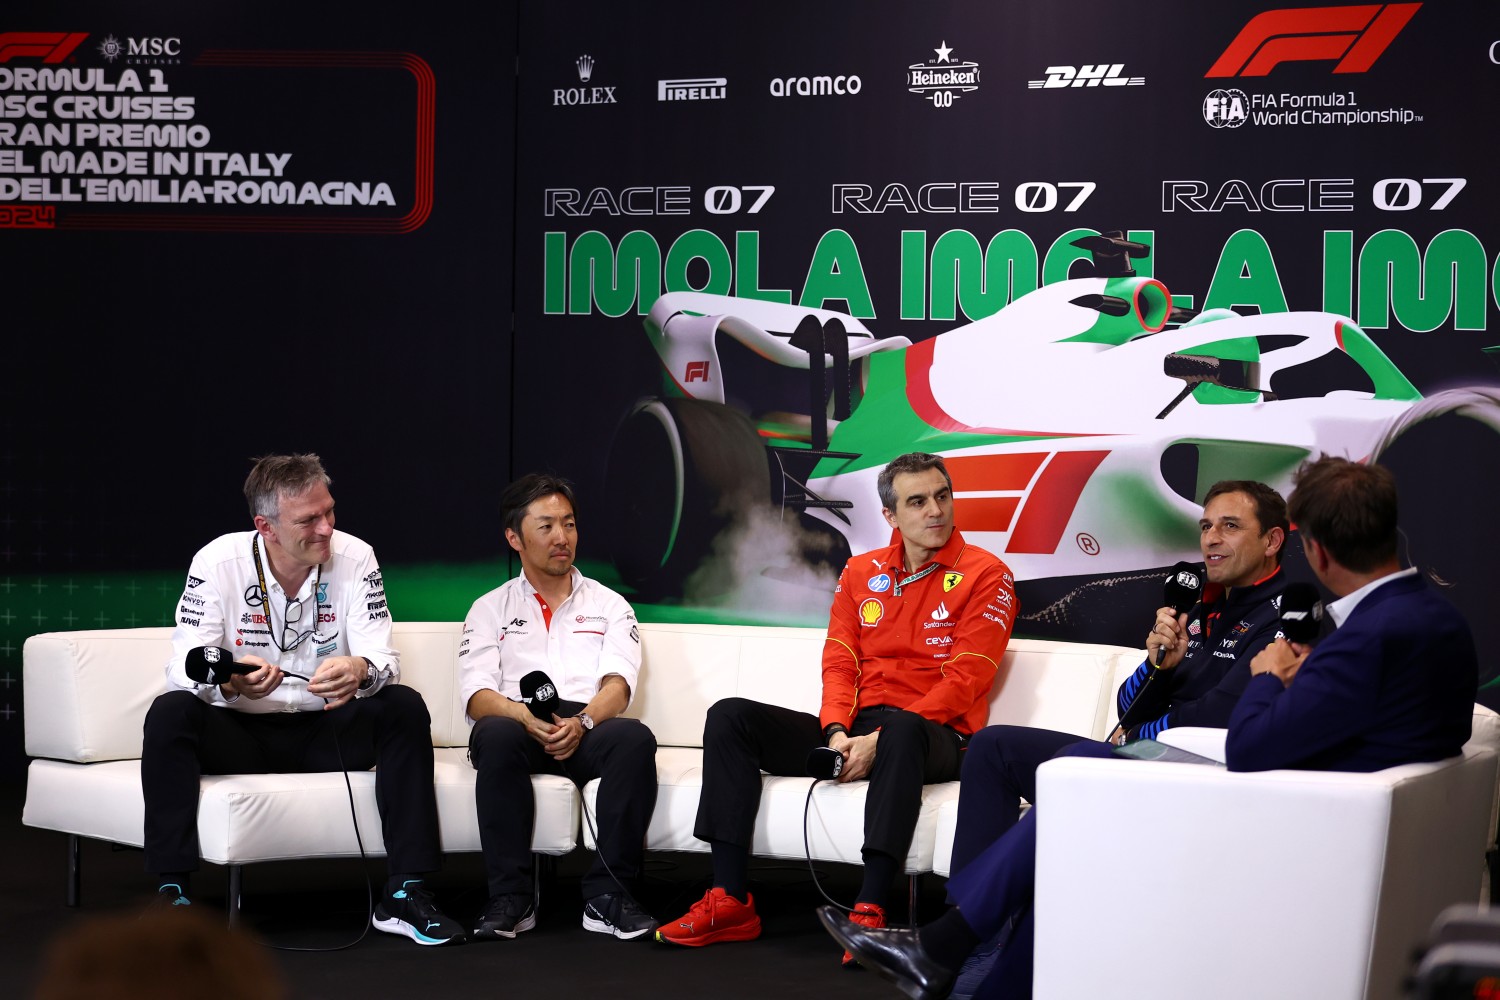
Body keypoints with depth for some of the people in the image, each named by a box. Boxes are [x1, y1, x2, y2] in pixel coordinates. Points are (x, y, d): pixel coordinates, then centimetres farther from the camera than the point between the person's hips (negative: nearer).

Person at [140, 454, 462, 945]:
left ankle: (404, 893, -21)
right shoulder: (217, 563, -11)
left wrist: (361, 671, -39)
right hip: (240, 732, -2)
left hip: (325, 731, 2)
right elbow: (184, 668, -16)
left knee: (405, 709, -24)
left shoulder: (354, 558, -7)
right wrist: (230, 682, -40)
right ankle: (172, 890, -25)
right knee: (170, 714, -30)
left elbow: (384, 659, -12)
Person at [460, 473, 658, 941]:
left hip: (589, 731, 1)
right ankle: (510, 897, -32)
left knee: (634, 737, -35)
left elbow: (617, 686, 5)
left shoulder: (609, 606, 22)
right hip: (522, 731, 0)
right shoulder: (490, 609, 19)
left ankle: (608, 894, -31)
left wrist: (582, 722, -19)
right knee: (497, 734, -37)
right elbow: (478, 696, 3)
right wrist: (531, 720, -19)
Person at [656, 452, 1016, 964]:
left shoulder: (984, 575, -2)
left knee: (902, 731, -43)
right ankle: (730, 902, -19)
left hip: (934, 736, -6)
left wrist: (880, 740, -19)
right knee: (730, 717, -12)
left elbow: (965, 682, -11)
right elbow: (838, 662, 9)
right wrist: (837, 731, -12)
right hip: (854, 731, 6)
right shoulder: (861, 572, 16)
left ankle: (869, 912, -45)